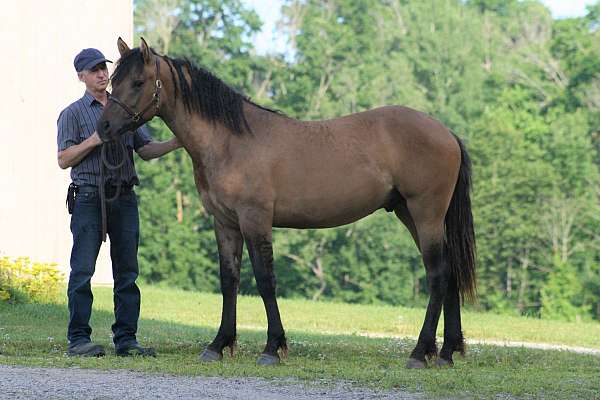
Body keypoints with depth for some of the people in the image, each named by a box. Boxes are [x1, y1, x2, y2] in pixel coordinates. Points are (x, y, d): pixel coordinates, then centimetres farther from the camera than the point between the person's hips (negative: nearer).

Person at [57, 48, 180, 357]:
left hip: (124, 198, 4)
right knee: (83, 271, -6)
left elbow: (146, 150, 15)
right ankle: (78, 339, -3)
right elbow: (64, 160, -2)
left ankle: (126, 339, 6)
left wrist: (176, 143, -1)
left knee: (127, 272, 3)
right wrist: (94, 140, -15)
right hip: (89, 199, -4)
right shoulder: (73, 114, 3)